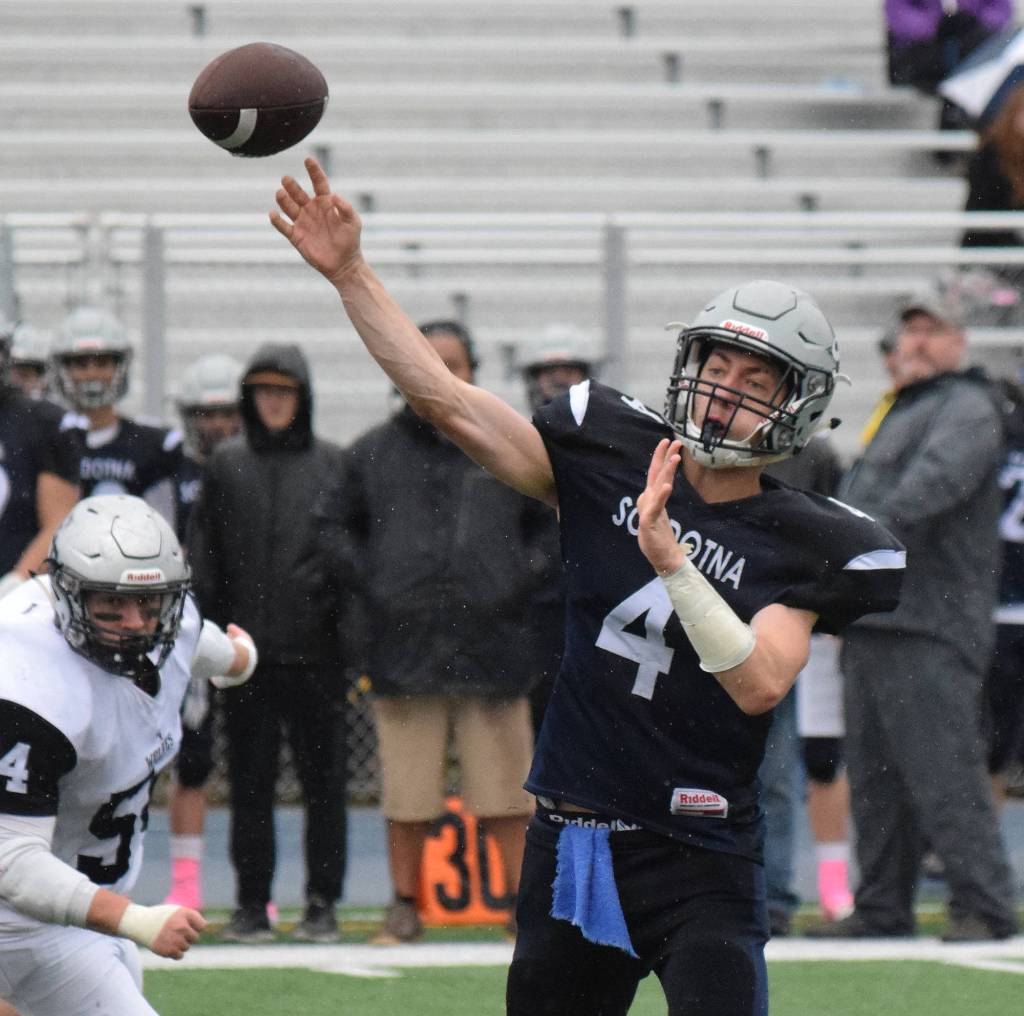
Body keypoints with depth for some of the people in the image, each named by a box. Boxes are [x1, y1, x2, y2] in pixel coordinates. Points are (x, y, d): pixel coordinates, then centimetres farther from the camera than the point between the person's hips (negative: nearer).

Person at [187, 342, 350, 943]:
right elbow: (204, 557, 9)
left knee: (323, 777, 1)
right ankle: (253, 904, 9)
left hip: (317, 648, -1)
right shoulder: (227, 466, 9)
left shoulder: (334, 465, 5)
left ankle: (322, 902, 8)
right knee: (250, 781, 4)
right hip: (248, 647, 1)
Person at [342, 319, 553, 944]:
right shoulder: (374, 454, 9)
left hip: (492, 647, 0)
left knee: (507, 796, 0)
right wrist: (371, 591, 3)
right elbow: (348, 533, 18)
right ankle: (405, 909, 13)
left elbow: (549, 525, 17)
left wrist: (522, 583, 1)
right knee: (407, 796, 2)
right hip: (405, 647, 0)